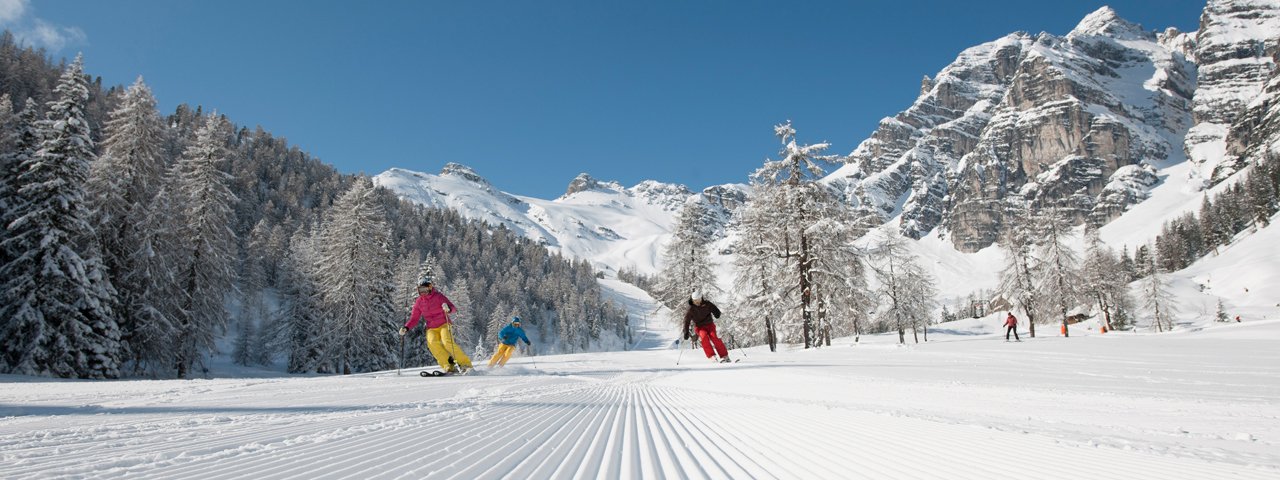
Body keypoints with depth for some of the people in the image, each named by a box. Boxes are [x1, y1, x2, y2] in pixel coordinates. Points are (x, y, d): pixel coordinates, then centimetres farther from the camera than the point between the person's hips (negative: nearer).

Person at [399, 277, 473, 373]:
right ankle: (449, 366, -28)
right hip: (431, 329, 3)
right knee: (432, 343, -29)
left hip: (444, 325, -3)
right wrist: (406, 328, -5)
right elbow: (414, 319, 13)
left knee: (447, 342, -29)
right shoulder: (419, 302, 7)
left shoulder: (438, 296, -4)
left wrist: (448, 309, -35)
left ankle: (465, 364, -21)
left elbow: (454, 309, -11)